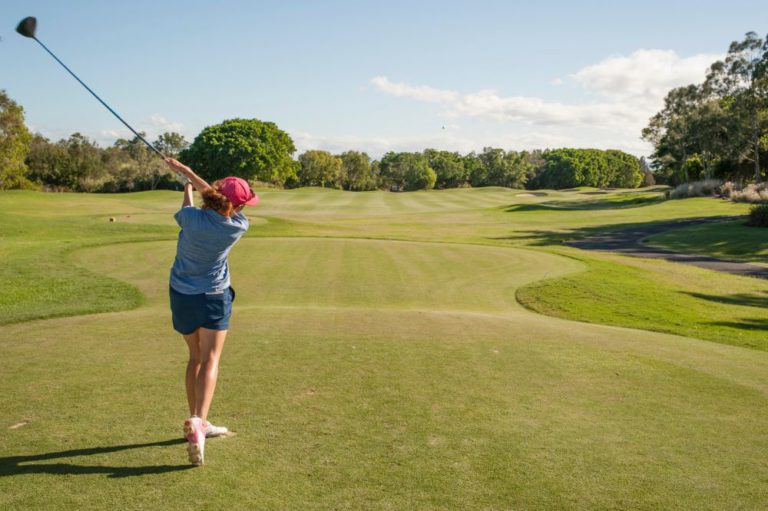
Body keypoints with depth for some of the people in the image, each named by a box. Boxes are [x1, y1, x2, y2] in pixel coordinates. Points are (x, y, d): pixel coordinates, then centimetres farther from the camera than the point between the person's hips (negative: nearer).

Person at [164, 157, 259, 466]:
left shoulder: (191, 218, -16)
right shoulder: (238, 228, -16)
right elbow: (214, 196, 0)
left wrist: (187, 186, 28)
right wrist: (188, 173, 4)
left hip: (181, 295, 4)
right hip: (213, 298, -3)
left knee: (196, 357, 16)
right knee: (210, 360, -3)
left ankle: (197, 422, 23)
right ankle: (198, 421, -23)